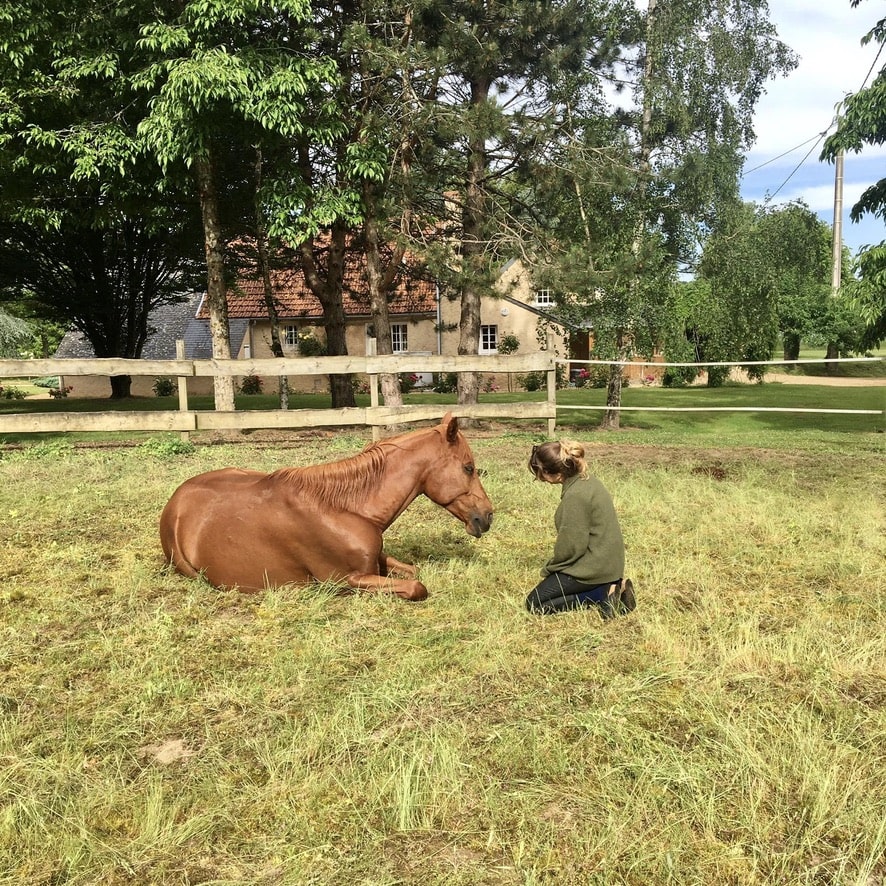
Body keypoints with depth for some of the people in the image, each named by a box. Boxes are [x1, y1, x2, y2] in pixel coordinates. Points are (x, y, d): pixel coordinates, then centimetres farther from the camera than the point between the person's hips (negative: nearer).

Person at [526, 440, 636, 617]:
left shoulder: (575, 496, -26)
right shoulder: (587, 480, 4)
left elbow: (571, 545, -22)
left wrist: (548, 569, -5)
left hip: (592, 568, -10)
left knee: (534, 603, 0)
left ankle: (604, 593, -7)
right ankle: (608, 586, 9)